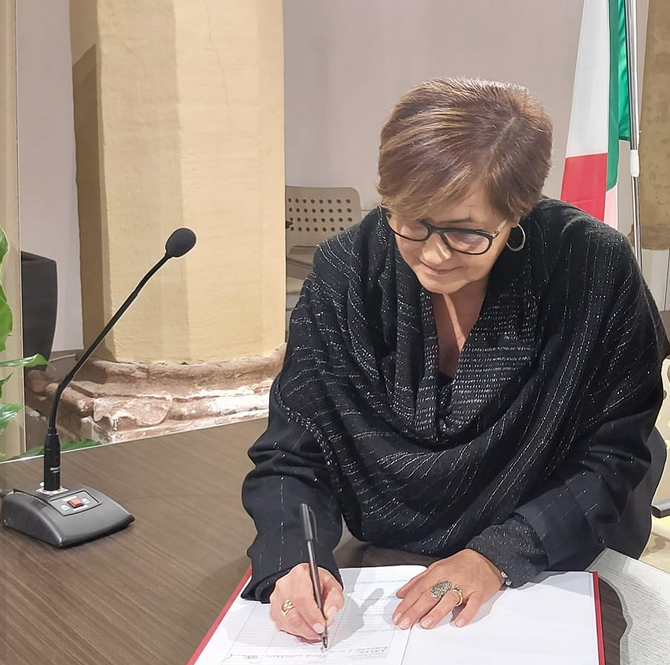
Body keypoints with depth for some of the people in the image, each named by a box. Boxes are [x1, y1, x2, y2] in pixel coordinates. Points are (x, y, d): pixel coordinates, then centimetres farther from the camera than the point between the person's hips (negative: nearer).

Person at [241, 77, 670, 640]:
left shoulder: (595, 269, -15)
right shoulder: (346, 272, -11)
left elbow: (612, 458, -8)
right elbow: (290, 460, -8)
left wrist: (499, 555, -20)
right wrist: (292, 563, -27)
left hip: (557, 573, 0)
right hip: (385, 580, 1)